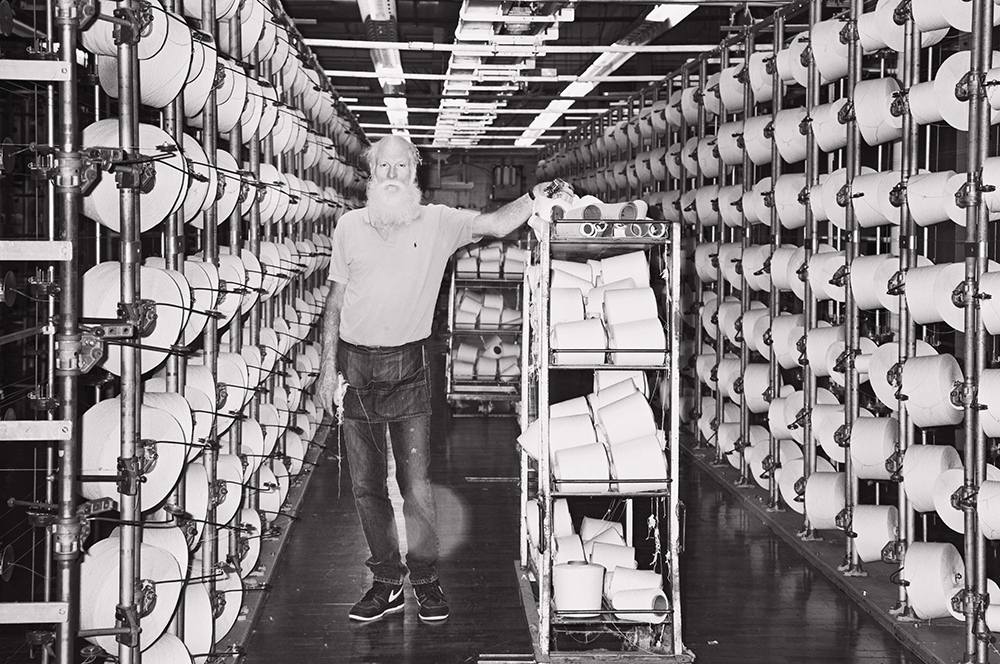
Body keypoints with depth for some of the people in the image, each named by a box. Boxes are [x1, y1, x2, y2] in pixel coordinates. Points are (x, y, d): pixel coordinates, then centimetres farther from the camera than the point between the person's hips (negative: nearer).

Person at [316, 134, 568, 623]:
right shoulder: (349, 226, 6)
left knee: (416, 483, -3)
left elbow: (497, 224, -7)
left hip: (408, 367, -2)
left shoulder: (437, 223, 2)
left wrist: (536, 196, -24)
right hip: (356, 365, 2)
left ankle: (425, 579, 13)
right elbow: (335, 301, 9)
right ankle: (387, 582, 19)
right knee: (366, 485, 7)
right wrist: (329, 366, 6)